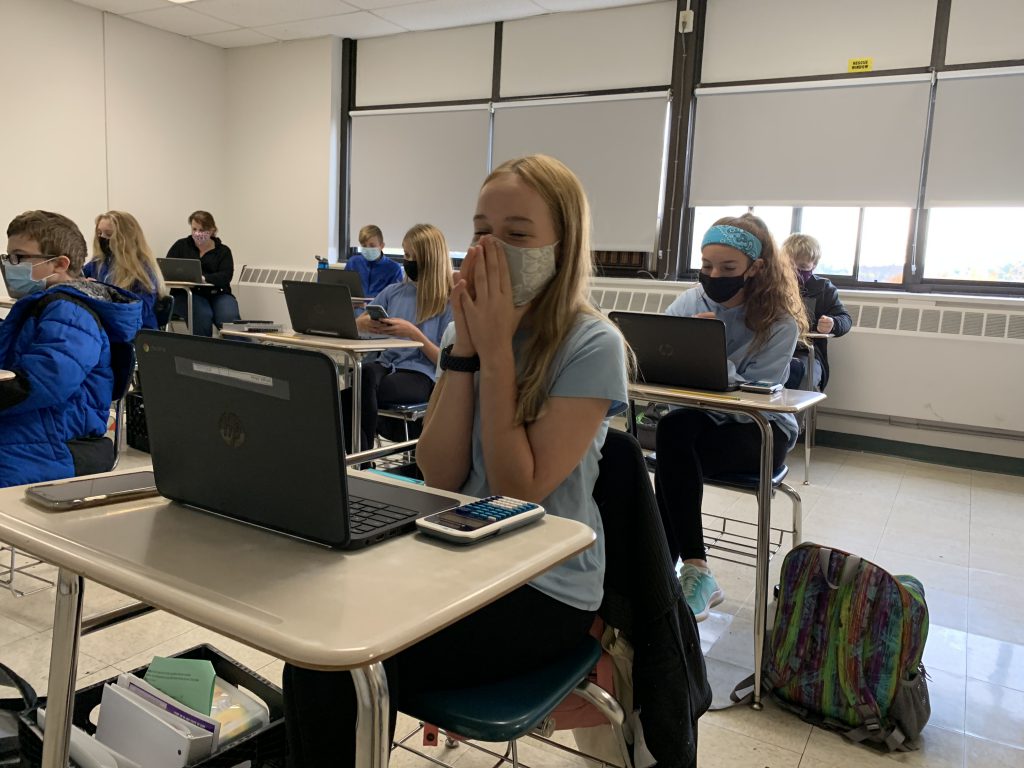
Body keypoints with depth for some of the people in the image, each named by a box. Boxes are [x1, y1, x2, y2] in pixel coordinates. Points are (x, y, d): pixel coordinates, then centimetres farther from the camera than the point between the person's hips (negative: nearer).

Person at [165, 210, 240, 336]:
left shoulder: (223, 251, 8)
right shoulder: (181, 245, 11)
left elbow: (225, 277, -8)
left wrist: (204, 278, -28)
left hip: (217, 294, 0)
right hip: (188, 294, 0)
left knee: (229, 317, -30)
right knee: (203, 314, -32)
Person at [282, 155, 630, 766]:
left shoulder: (593, 347, -14)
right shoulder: (472, 324, 3)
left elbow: (519, 491, -17)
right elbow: (440, 477, -5)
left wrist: (496, 352, -18)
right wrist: (464, 348, -14)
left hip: (545, 590, -5)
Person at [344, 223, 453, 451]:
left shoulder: (448, 302, 2)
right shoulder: (394, 292, 17)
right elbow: (354, 325, 22)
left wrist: (414, 333, -17)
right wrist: (365, 323, -4)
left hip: (420, 375, -4)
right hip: (386, 363, 4)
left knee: (365, 381, -34)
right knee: (368, 371, -35)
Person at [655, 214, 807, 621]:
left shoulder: (779, 322, -12)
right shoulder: (690, 303, -1)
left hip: (761, 431, -4)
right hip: (701, 419, 4)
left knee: (674, 433, -31)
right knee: (672, 430, -32)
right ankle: (694, 570, -27)